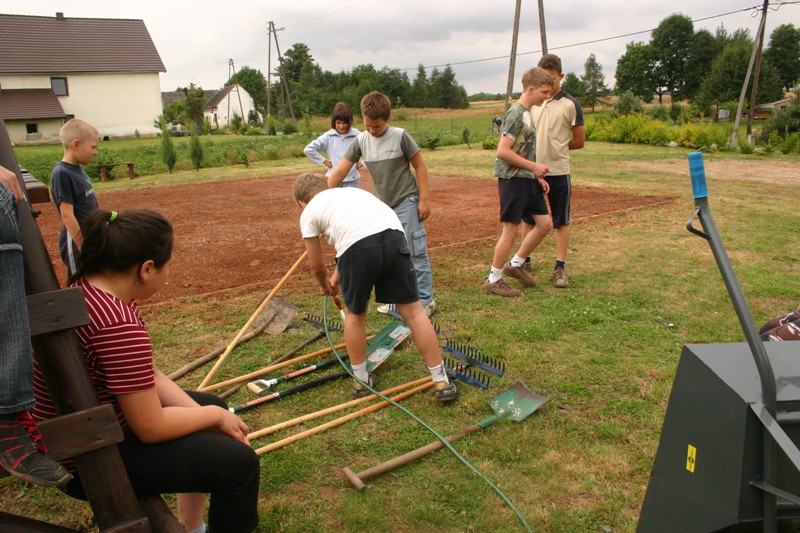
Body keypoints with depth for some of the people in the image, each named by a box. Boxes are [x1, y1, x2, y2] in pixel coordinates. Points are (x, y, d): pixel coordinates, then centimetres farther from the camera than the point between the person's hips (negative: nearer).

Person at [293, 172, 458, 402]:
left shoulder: (308, 213, 24)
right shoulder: (350, 191, 39)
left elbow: (317, 265, 30)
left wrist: (326, 285, 52)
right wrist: (338, 274, 60)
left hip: (358, 247, -3)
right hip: (393, 235, 4)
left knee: (355, 314, 21)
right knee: (413, 310, 12)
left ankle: (361, 380, 35)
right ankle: (442, 382, 18)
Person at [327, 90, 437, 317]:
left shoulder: (400, 136, -13)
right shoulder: (361, 140, -1)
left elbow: (420, 165, -7)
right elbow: (340, 171, -2)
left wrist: (424, 199, -10)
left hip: (406, 202, -5)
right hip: (383, 205, 6)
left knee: (415, 252, -5)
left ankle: (425, 300, 5)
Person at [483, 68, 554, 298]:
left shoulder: (527, 113, 14)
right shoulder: (516, 114, -15)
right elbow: (503, 151, -22)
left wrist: (537, 176, 13)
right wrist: (533, 166, -16)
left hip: (527, 179, 9)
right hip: (513, 179, -9)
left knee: (545, 224, 11)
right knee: (511, 229, -3)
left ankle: (515, 264, 24)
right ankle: (493, 280, 9)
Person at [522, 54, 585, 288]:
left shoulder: (570, 105, -6)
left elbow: (579, 141, -3)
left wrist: (556, 148, -2)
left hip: (558, 171, -4)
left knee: (561, 221, 4)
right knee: (529, 218, 15)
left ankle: (560, 267, 10)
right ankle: (524, 259, 29)